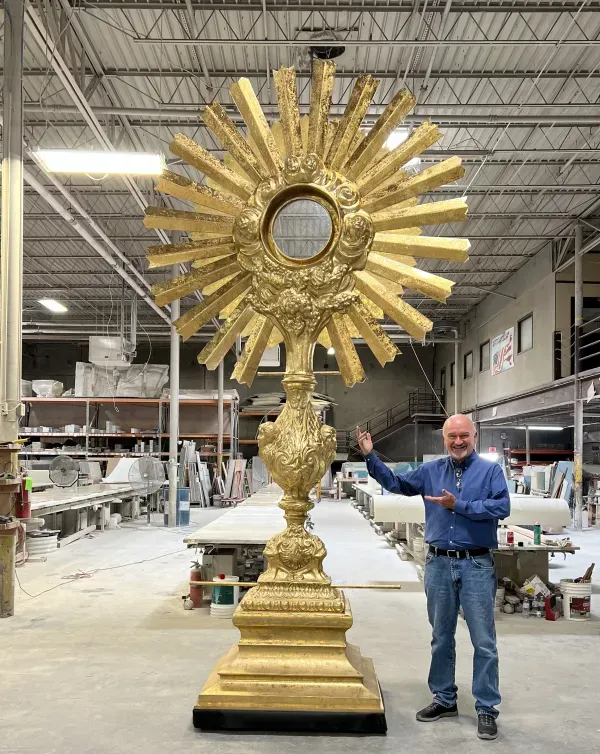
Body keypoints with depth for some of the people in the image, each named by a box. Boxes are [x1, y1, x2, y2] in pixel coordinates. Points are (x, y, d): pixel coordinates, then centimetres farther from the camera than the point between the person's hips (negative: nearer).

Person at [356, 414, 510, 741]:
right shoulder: (431, 471, 8)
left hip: (476, 565, -4)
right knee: (441, 638, 14)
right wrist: (371, 457, 0)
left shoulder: (490, 470, -3)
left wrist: (458, 505, -18)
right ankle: (444, 699, 29)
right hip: (439, 564, 4)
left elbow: (502, 507, -17)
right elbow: (396, 483, 10)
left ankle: (486, 708, 13)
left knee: (484, 641, 2)